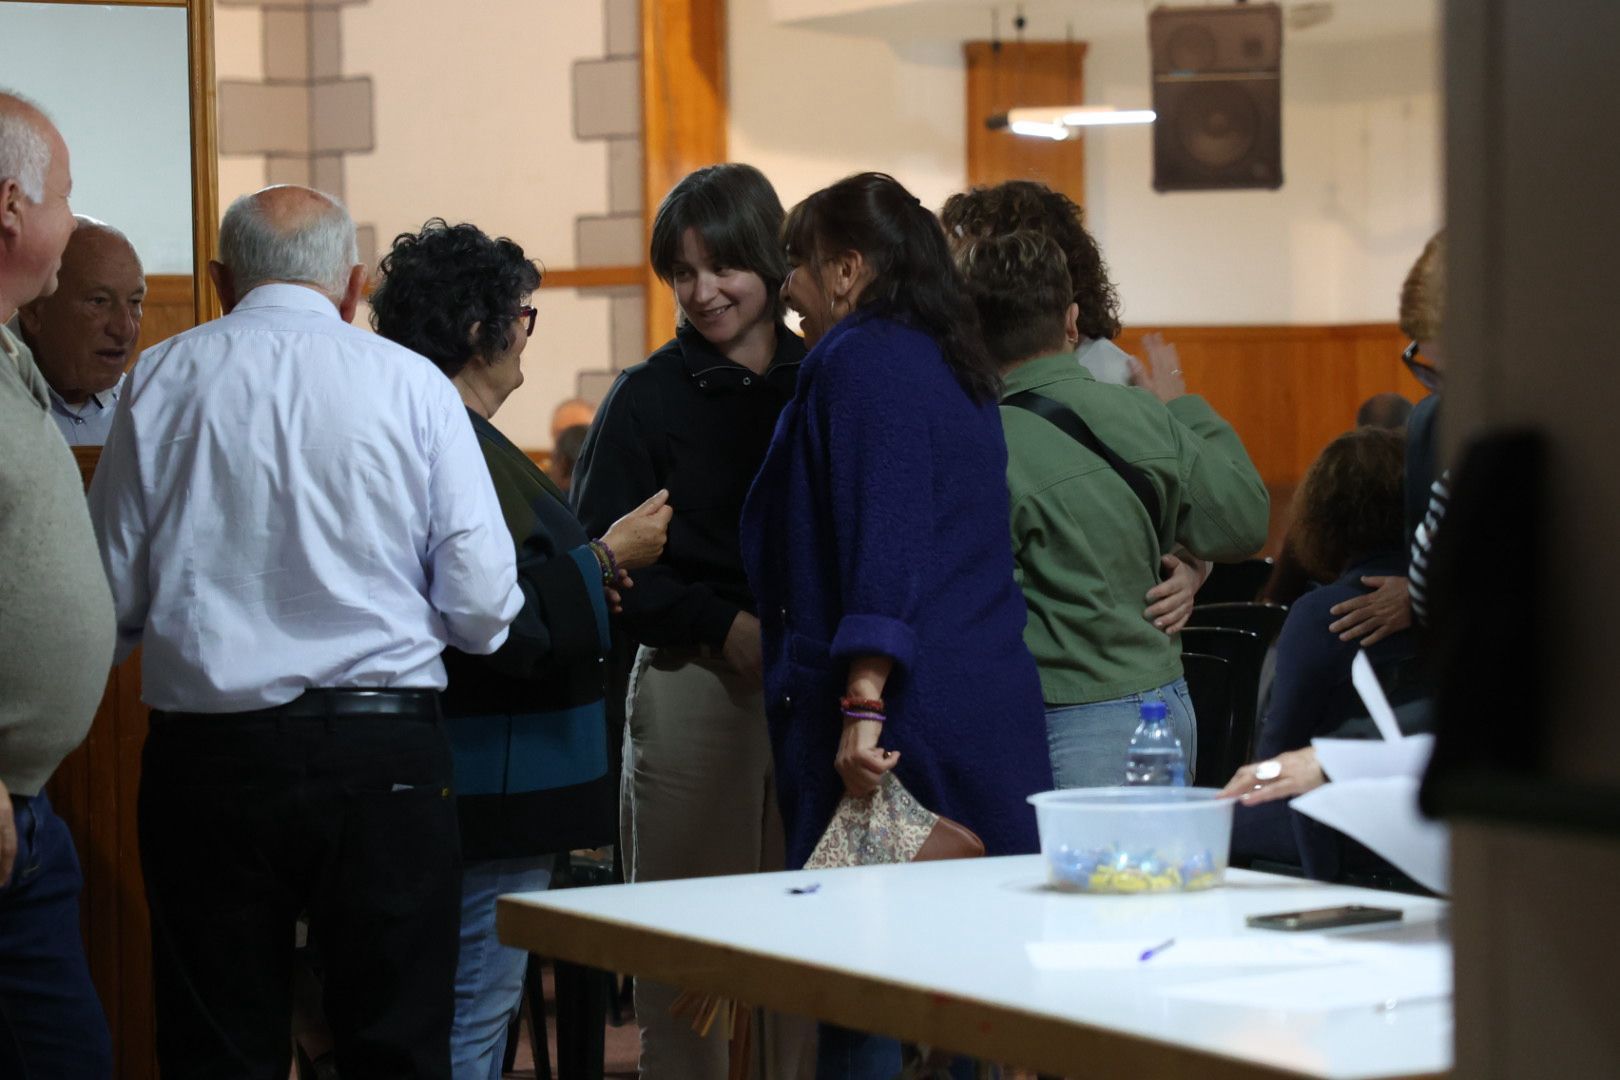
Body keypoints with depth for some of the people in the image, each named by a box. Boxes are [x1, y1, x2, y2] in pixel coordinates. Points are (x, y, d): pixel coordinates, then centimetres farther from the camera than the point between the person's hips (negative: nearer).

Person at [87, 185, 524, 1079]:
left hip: (203, 758, 1)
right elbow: (484, 610, -4)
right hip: (383, 763, -1)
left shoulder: (160, 381, 2)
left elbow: (113, 598, 2)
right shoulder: (412, 385, -1)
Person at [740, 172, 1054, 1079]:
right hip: (991, 708, 9)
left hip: (897, 725, -9)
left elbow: (883, 539, -19)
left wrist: (863, 702, -25)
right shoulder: (954, 368, 20)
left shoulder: (861, 360, -8)